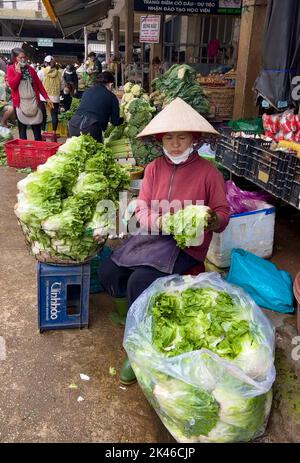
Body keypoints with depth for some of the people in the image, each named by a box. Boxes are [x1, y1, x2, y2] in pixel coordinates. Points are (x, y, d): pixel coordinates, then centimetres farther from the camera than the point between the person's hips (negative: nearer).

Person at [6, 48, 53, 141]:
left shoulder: (30, 69, 11)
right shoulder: (11, 69, 1)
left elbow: (39, 84, 12)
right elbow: (12, 85, -12)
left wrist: (46, 98, 7)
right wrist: (18, 72, -14)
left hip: (34, 101, 3)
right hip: (20, 103, -3)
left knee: (37, 129, 4)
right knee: (22, 128, 4)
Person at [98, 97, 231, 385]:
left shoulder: (208, 172, -7)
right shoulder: (154, 168, 4)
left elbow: (223, 215, -2)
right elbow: (141, 209, 1)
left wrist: (211, 219, -26)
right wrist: (158, 221, -21)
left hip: (187, 245, -5)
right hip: (152, 236, 5)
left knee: (140, 281, -26)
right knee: (108, 272, -9)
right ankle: (128, 314, 23)